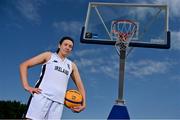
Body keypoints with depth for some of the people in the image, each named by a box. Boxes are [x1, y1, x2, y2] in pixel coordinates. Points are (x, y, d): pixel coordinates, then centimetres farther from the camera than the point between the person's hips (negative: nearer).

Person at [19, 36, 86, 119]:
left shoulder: (72, 65, 24)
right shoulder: (49, 56, 13)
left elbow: (80, 85, 24)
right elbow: (24, 65, 8)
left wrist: (83, 103, 6)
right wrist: (26, 86, -5)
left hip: (58, 101, 4)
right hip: (42, 95, -4)